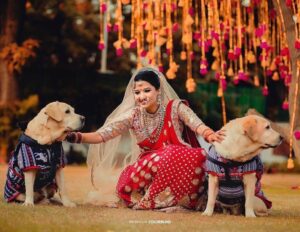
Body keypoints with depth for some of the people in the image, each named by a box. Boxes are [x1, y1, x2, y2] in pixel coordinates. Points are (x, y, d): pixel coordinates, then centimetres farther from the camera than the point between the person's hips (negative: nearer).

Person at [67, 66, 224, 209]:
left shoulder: (175, 107, -6)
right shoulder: (133, 115, -2)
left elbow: (197, 125, -21)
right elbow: (103, 134, -8)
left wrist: (210, 135, -45)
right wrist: (76, 137, -25)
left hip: (178, 164, 0)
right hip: (146, 166, 0)